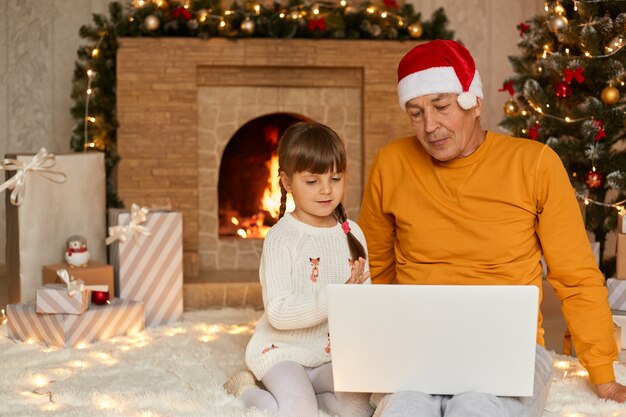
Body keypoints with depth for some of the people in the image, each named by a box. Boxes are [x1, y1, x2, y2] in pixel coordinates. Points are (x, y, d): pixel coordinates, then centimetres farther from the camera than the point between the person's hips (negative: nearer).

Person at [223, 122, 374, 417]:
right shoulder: (281, 238, -15)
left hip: (330, 352, 5)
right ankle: (244, 390, 5)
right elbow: (278, 313, -23)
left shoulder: (352, 233, 4)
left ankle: (297, 391, 8)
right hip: (283, 349, -5)